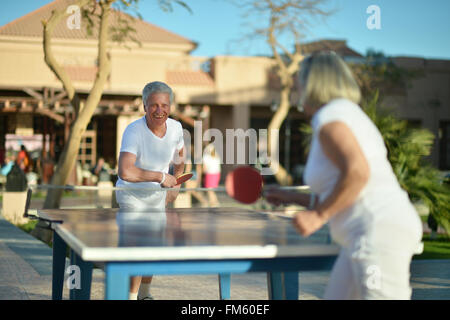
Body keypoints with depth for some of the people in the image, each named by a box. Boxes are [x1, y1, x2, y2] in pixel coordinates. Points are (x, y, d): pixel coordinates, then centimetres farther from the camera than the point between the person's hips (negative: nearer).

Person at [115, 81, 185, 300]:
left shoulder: (175, 128, -13)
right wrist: (161, 177, -36)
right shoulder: (134, 131, -30)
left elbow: (179, 155, 12)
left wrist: (175, 184, 14)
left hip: (157, 195, 5)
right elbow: (125, 172, -45)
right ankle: (131, 296, -4)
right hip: (131, 194, -5)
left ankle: (144, 294, 37)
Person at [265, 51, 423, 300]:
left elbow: (357, 172, -22)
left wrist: (318, 215, -14)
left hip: (381, 231, -10)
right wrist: (292, 198, 33)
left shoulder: (328, 116, -5)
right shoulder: (349, 113, 26)